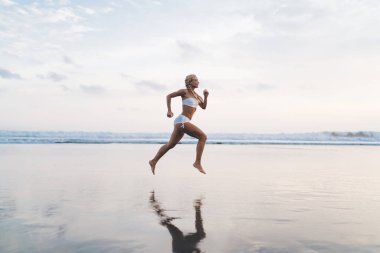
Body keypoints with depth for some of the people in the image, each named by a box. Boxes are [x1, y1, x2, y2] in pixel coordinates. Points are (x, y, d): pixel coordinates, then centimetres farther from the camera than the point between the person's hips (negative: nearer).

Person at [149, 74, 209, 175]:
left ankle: (153, 161, 26)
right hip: (182, 120, -9)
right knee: (203, 136, -14)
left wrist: (205, 96, 7)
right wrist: (169, 110, -7)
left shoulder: (196, 95, 19)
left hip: (182, 122, 9)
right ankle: (197, 162, -14)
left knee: (170, 145, 15)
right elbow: (169, 96, 0)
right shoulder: (184, 91, -2)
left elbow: (204, 107, 22)